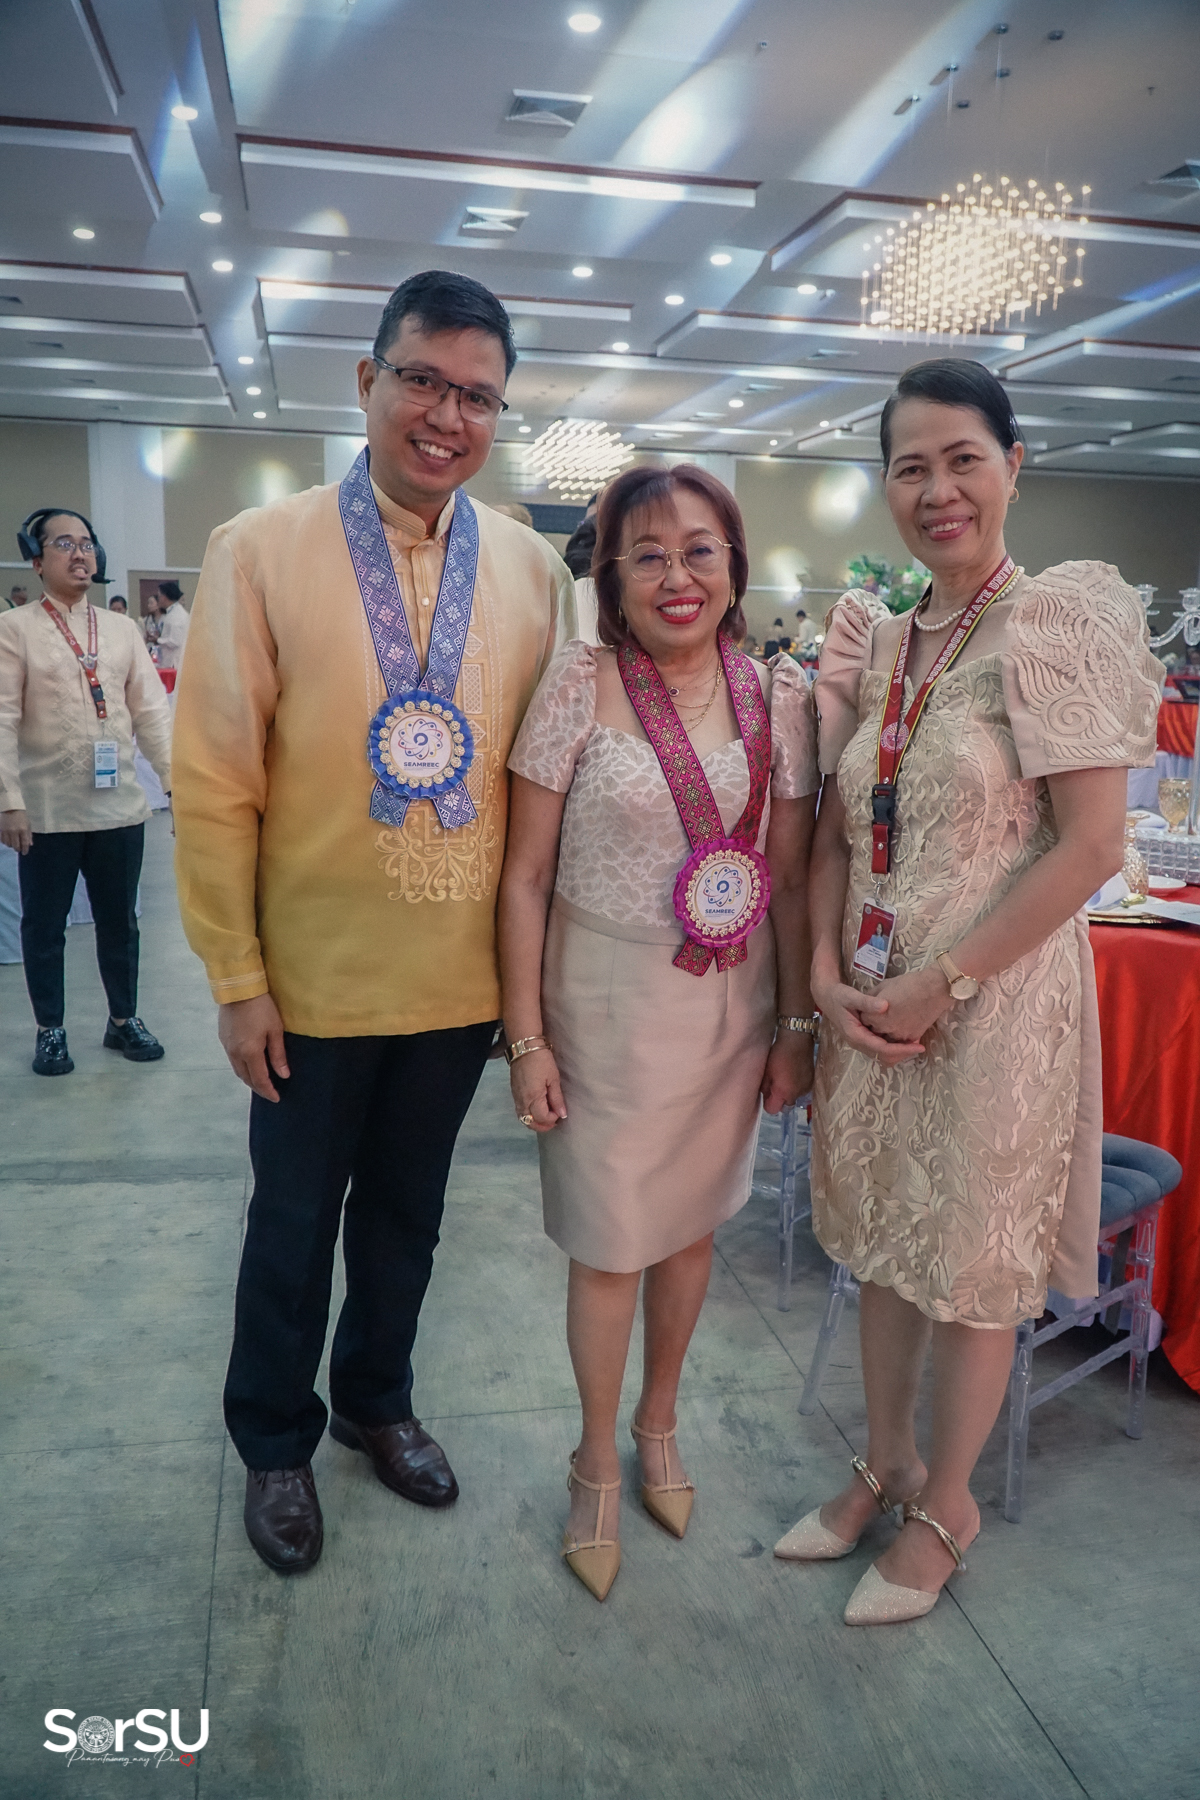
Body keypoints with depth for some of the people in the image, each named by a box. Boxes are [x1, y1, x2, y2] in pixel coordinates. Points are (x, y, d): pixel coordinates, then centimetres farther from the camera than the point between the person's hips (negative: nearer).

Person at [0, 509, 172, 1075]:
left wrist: (178, 784, -1)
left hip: (119, 805, 3)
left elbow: (151, 711, 6)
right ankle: (50, 1030, 25)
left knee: (119, 921, 13)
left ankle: (123, 1019, 29)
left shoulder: (122, 628, 9)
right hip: (47, 811, -3)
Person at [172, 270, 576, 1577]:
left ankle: (376, 1401, 46)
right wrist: (237, 978, -8)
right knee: (294, 1224, 16)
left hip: (464, 975, 3)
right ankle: (273, 1441, 41)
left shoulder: (535, 571, 0)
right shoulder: (259, 551, -8)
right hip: (314, 979, -2)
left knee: (407, 1216, 21)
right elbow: (212, 783, -8)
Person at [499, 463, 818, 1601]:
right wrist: (527, 1038, -10)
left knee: (691, 1224, 18)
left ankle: (658, 1424, 44)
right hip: (608, 1003, -3)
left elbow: (791, 878, 4)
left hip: (732, 1009, 3)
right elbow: (526, 876, -9)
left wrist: (795, 1024, 4)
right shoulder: (579, 686, -12)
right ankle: (597, 1463, 34)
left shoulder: (779, 698, -2)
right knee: (609, 1245, 9)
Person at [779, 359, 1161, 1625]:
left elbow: (1090, 845, -16)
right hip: (872, 1006, 6)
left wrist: (940, 984, -16)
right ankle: (884, 1466, 41)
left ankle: (945, 1505, 34)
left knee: (973, 1264, 11)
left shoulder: (1060, 618, -11)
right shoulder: (877, 639, 6)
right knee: (883, 1242, 18)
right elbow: (834, 832, 8)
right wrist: (826, 975, -5)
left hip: (996, 1004, -5)